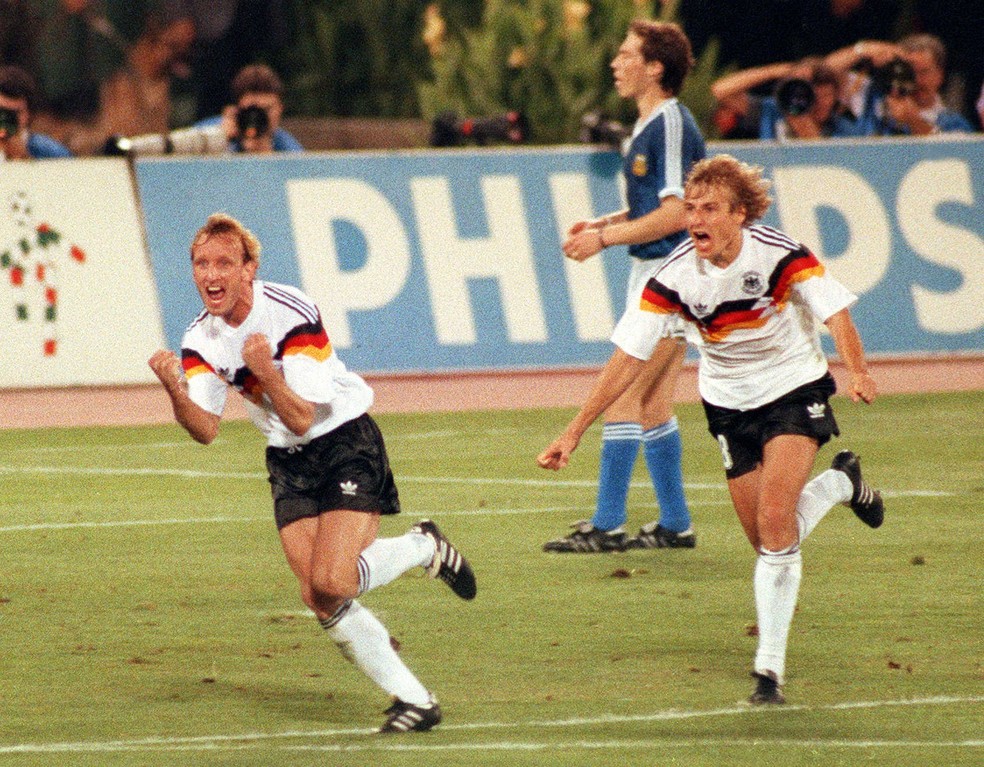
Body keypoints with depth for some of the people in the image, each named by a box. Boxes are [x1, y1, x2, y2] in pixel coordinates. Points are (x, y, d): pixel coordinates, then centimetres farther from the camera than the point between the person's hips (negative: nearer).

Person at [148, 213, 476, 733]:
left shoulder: (292, 314, -22)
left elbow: (302, 419, -24)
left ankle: (425, 548, 6)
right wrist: (176, 392, -27)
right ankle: (415, 702, 4)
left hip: (345, 441, -6)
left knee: (331, 583, -23)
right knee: (319, 601, -7)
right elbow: (206, 430, -8)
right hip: (288, 463, 6)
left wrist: (267, 374, -42)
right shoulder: (201, 339, -4)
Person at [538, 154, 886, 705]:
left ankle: (770, 666, -10)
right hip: (729, 404, 3)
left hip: (794, 389, -3)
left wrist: (858, 373, -44)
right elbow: (630, 359, -13)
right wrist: (576, 431, -17)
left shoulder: (781, 255, -22)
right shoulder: (675, 278, -16)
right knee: (767, 540, 4)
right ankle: (840, 483, 36)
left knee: (774, 526, -20)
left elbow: (836, 313, -23)